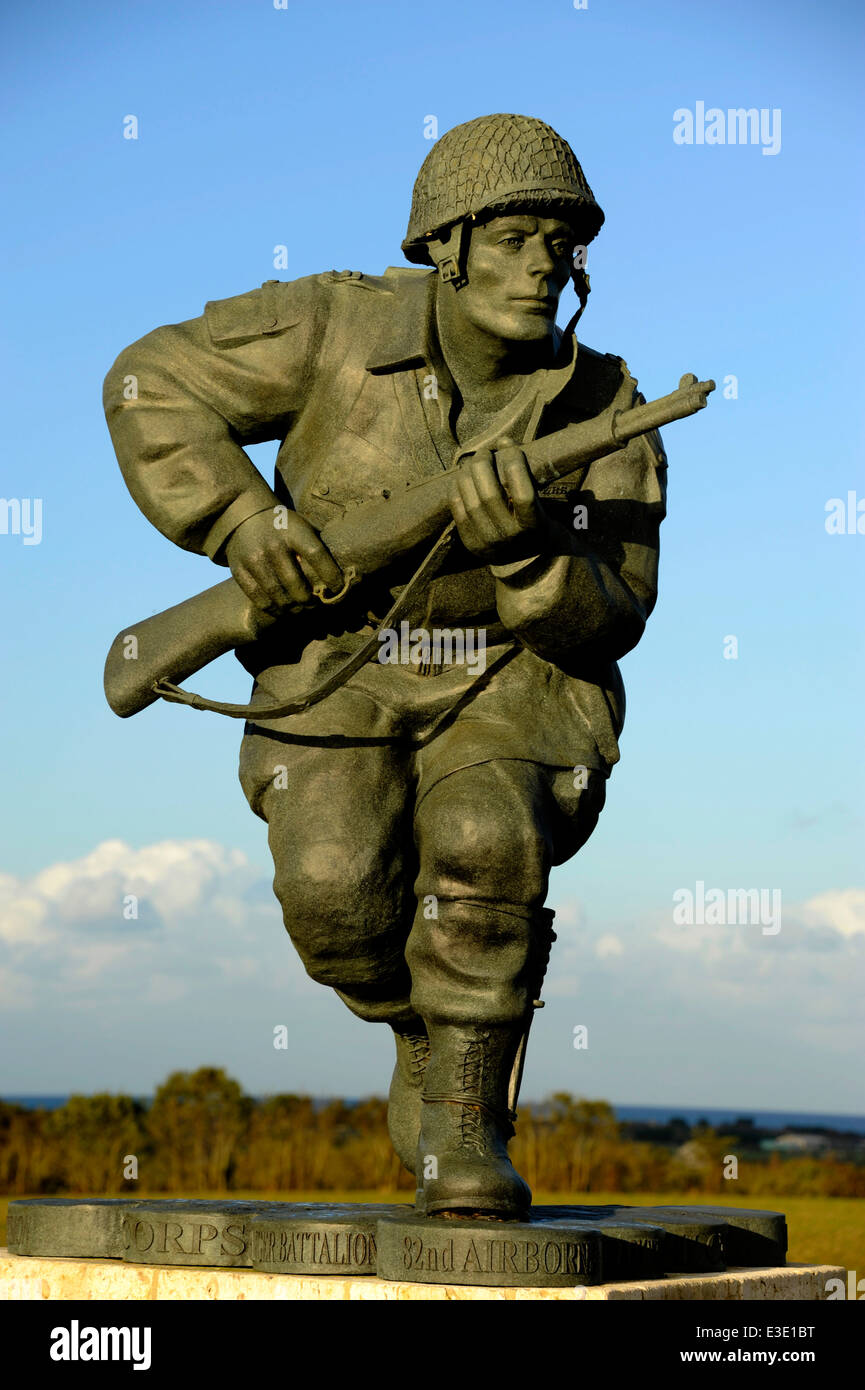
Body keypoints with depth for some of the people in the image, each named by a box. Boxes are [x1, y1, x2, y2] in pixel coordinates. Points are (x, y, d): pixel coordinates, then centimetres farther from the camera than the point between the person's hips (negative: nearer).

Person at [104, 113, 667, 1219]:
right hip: (342, 671, 0)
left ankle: (463, 1118, -13)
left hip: (515, 682, 0)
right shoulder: (339, 330, -10)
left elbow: (604, 621, -9)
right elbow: (151, 386, -4)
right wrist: (241, 521, -18)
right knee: (339, 893, -27)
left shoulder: (602, 411, -6)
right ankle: (430, 1026, 8)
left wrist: (523, 546, -30)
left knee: (487, 847, -33)